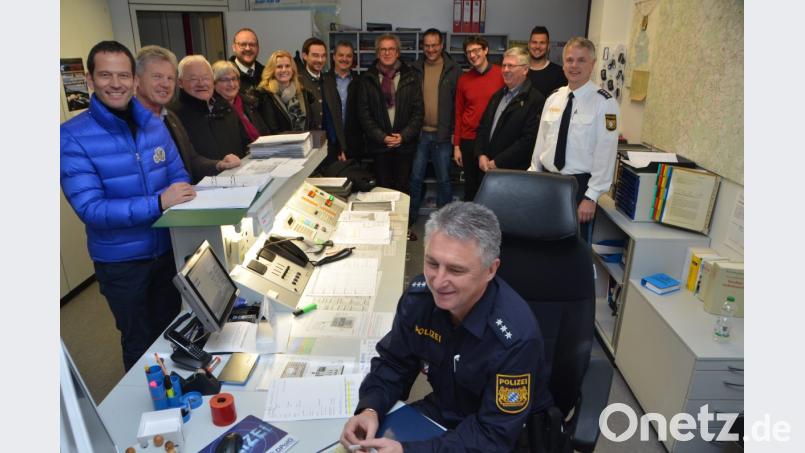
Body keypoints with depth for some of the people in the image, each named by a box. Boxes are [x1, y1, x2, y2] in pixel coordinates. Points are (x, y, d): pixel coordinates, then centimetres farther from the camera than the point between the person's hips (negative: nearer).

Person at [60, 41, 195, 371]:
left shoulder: (154, 124, -2)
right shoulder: (72, 137, -16)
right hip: (120, 261, -4)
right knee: (140, 345, 16)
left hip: (168, 248, 4)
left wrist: (181, 194, -20)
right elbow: (90, 208, -23)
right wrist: (158, 203, -33)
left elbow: (179, 177, 4)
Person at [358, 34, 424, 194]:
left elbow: (418, 110, 1)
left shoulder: (410, 77, 4)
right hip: (379, 145, 0)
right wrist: (382, 137, -9)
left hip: (405, 145, 0)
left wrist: (404, 136, -9)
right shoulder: (367, 79, 3)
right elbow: (364, 113, 0)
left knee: (403, 189, 4)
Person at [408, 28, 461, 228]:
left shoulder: (454, 70, 1)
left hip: (443, 135, -1)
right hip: (419, 133, 2)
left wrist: (455, 132, -5)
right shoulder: (415, 69, 6)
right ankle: (410, 216, 21)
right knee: (415, 177, 8)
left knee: (444, 179, 7)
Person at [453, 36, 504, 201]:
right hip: (468, 141, 2)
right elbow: (458, 113, 8)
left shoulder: (501, 74, -3)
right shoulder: (464, 79, 6)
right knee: (471, 186, 12)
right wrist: (456, 146, 5)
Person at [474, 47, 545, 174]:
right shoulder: (497, 95, 15)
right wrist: (481, 155, -2)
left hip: (514, 173, -6)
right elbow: (482, 127, 15)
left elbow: (529, 140, -17)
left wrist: (496, 163, -16)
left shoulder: (536, 100, -10)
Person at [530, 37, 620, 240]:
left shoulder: (604, 103, -10)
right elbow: (541, 141, 10)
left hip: (579, 184, -4)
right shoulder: (554, 98, 6)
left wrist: (591, 196, -15)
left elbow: (605, 153, -13)